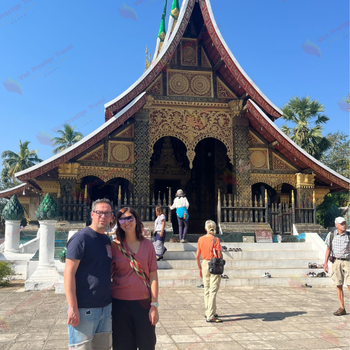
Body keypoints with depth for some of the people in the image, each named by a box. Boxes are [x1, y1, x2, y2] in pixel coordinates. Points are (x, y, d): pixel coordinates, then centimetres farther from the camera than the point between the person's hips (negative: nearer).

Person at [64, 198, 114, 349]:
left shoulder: (107, 240, 10)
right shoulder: (81, 238, -12)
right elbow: (69, 273, -16)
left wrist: (111, 301, 16)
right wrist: (73, 307, -20)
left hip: (106, 307, 7)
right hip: (84, 309, -7)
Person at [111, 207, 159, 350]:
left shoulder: (147, 245, -1)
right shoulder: (115, 245, -2)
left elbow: (153, 276, -1)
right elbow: (108, 274, 2)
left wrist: (154, 305, -6)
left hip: (143, 302, 0)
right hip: (120, 303, 0)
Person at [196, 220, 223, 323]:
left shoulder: (201, 239, 1)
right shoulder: (216, 240, -14)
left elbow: (197, 256, 5)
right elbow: (220, 256, -13)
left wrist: (200, 268, 17)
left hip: (204, 264, 5)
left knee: (207, 290, 17)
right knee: (213, 291, -2)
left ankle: (208, 312, 29)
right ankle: (210, 316, -3)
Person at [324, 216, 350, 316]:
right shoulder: (331, 235, 2)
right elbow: (328, 249, 10)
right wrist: (325, 263, 6)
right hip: (336, 262, 2)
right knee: (339, 285, 5)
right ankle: (342, 308, 14)